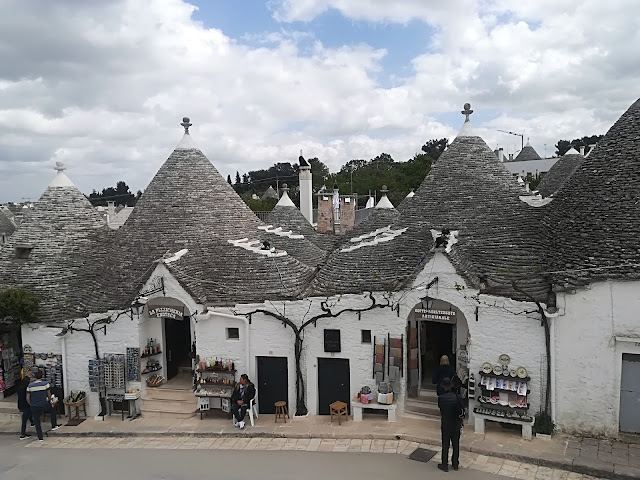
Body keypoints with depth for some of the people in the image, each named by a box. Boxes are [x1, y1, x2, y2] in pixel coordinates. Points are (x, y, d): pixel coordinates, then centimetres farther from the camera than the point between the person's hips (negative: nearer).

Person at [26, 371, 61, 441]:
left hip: (34, 406, 2)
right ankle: (54, 426, 29)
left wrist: (31, 405, 18)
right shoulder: (45, 383, -6)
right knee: (53, 409, 28)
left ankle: (40, 438, 15)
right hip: (44, 405, -1)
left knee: (37, 422, 12)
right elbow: (49, 394, 5)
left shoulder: (30, 385, 0)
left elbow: (27, 398, 3)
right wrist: (50, 402, 22)